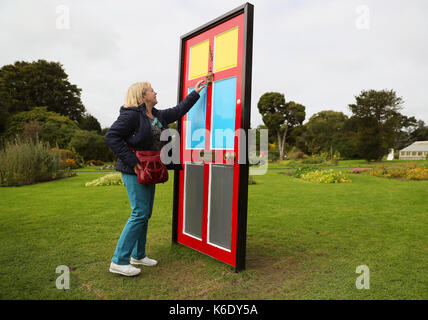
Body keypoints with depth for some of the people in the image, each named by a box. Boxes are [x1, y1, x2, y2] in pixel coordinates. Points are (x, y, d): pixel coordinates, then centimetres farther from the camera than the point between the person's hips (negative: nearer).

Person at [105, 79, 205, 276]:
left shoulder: (158, 116, 14)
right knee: (140, 213, -11)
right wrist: (132, 161, -22)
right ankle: (119, 261, -1)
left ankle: (138, 255, 24)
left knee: (145, 213, 11)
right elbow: (111, 136, -18)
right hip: (134, 171, -9)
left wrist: (195, 93, 30)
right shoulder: (132, 115, -12)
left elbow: (178, 111, 26)